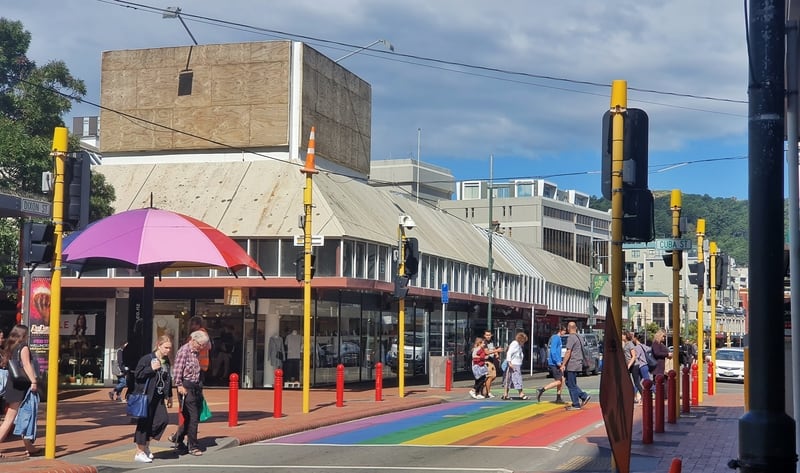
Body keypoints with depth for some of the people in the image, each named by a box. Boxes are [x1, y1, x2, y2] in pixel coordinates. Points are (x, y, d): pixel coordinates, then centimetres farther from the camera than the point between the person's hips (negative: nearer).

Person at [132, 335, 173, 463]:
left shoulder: (166, 361, 10)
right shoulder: (147, 359, -12)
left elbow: (168, 379, 18)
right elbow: (137, 374, -14)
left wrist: (169, 396, 19)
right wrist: (151, 369, -23)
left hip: (158, 397, 7)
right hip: (146, 395, -7)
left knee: (163, 419, -4)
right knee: (144, 422, -2)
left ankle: (146, 444, 16)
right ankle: (139, 452, 8)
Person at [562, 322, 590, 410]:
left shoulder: (571, 337, -14)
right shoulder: (579, 337, 15)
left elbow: (568, 352, -19)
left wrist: (563, 364, -16)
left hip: (572, 365, -9)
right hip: (578, 364, 9)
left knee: (572, 385, -2)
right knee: (570, 383, 17)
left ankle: (576, 405, 0)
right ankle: (584, 396, 10)